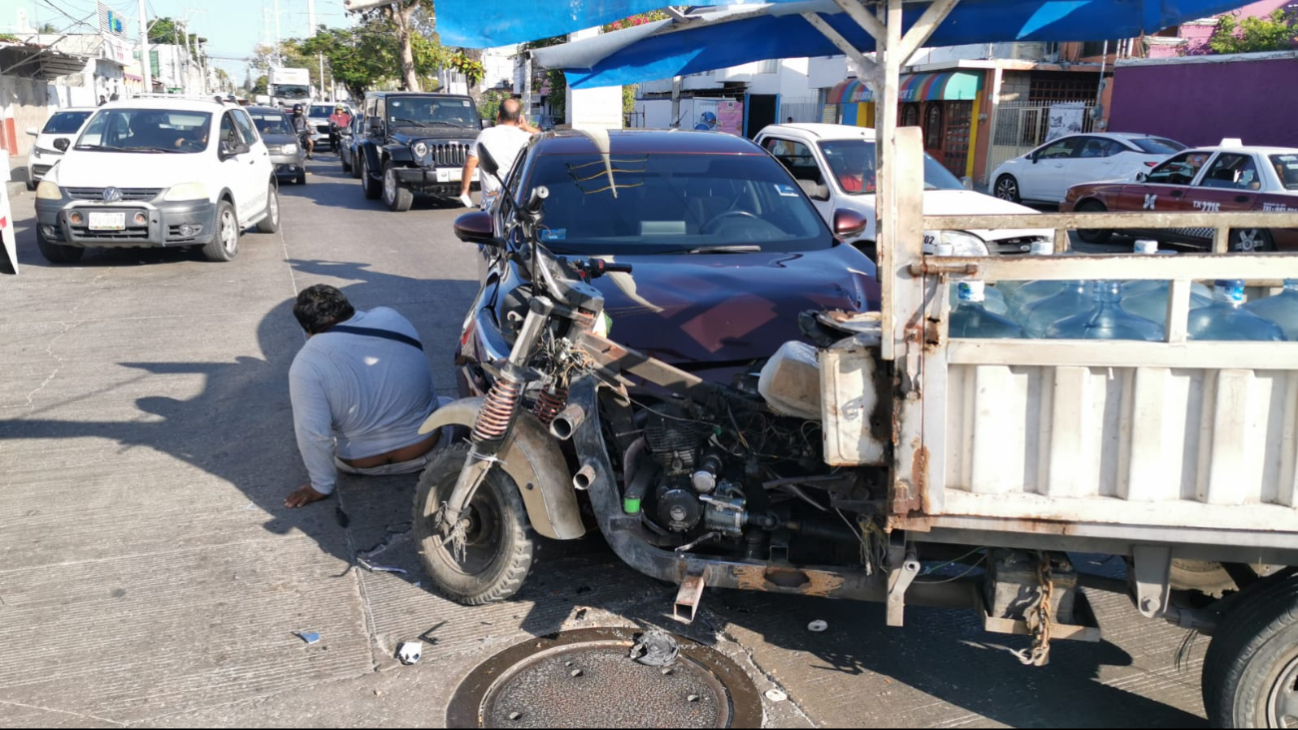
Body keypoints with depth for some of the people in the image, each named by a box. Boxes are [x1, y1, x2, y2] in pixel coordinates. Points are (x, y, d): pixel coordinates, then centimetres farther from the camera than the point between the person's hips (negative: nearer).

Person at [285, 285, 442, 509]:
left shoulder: (307, 363, -19)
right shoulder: (390, 317, -7)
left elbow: (313, 433, -23)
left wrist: (322, 486, -9)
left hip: (361, 463, -2)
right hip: (425, 448, 2)